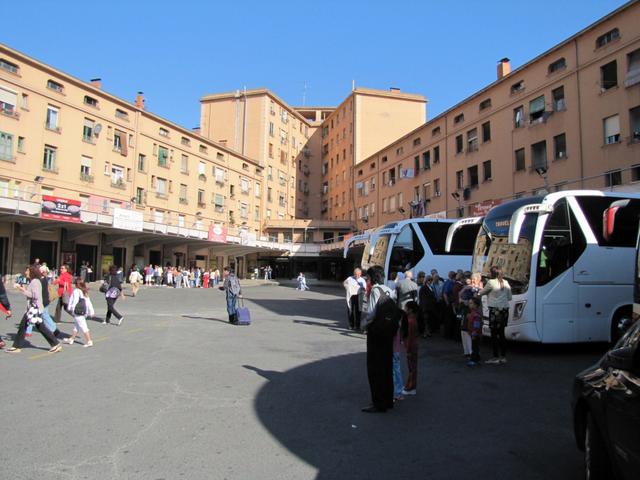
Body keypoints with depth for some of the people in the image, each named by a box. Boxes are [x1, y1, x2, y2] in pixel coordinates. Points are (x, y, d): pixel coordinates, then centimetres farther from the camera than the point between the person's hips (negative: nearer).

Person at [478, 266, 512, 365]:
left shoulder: (491, 282, -10)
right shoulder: (506, 283, 9)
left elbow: (481, 293, 1)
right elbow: (509, 297, 16)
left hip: (495, 310, -7)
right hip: (505, 309, 7)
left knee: (494, 334, 0)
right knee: (501, 333, 14)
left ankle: (495, 357, 2)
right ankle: (503, 356, 19)